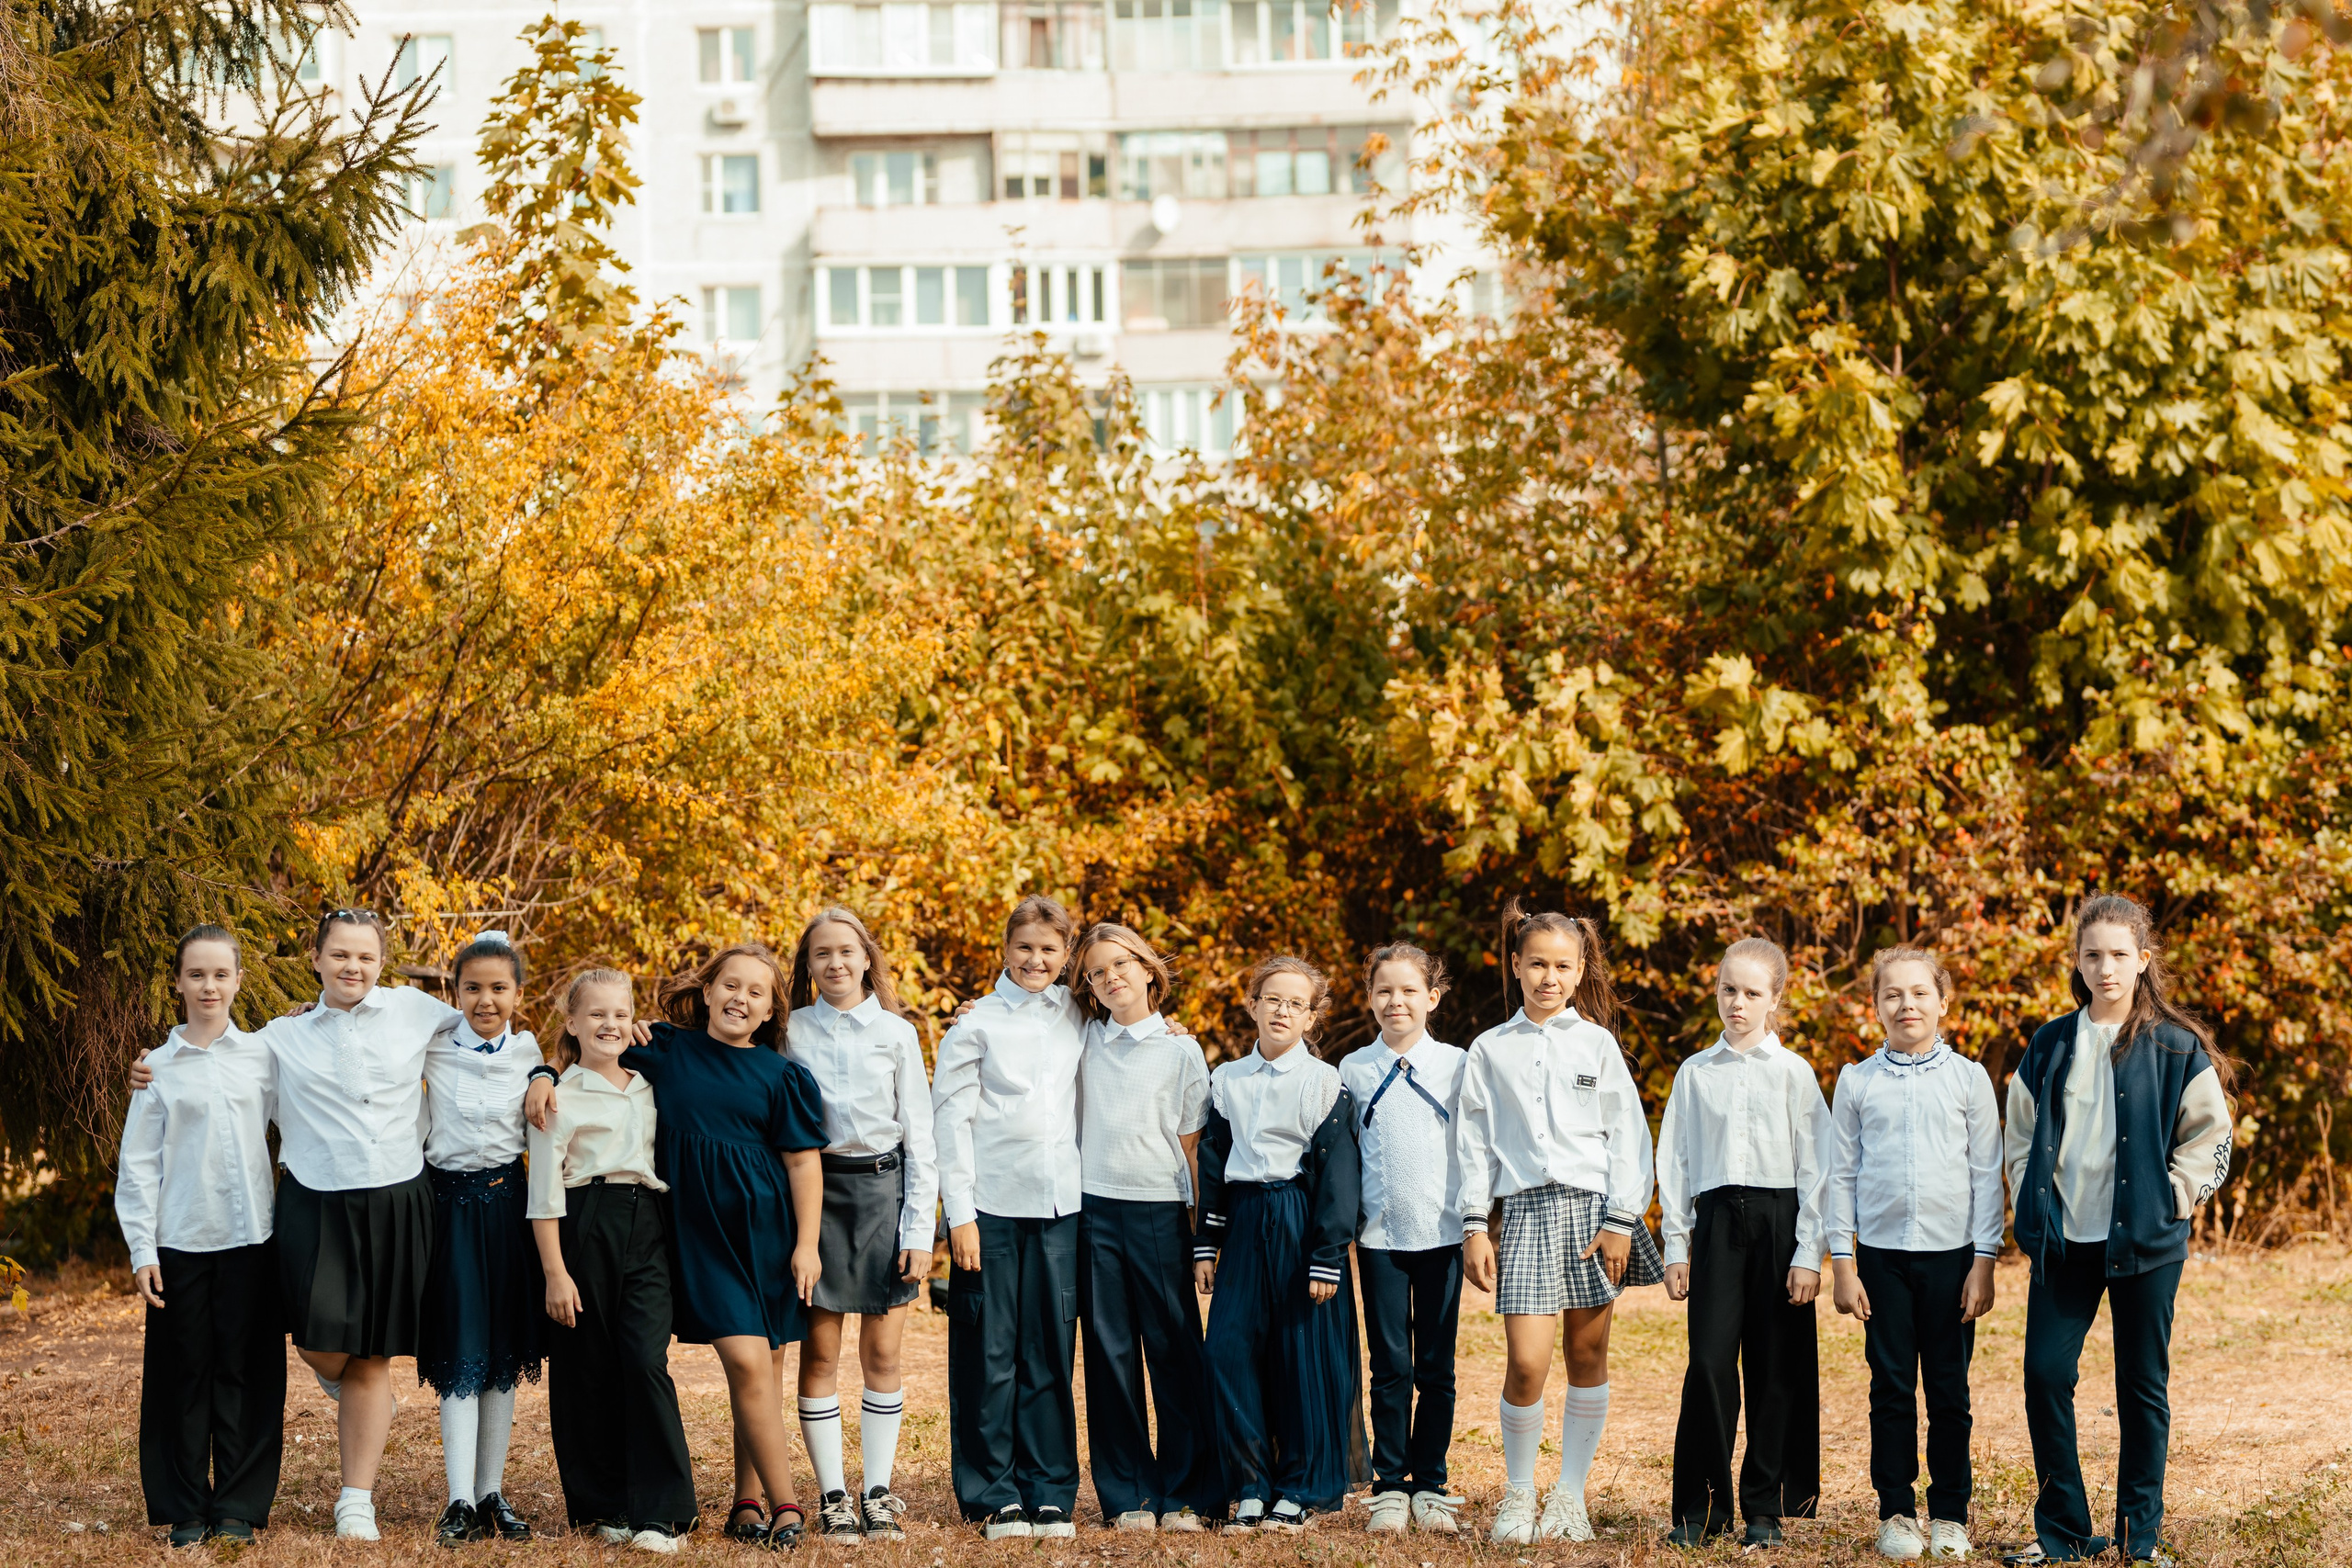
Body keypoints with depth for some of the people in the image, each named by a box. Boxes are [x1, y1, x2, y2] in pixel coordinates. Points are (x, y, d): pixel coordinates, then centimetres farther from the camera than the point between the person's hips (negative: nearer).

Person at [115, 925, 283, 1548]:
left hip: (250, 1238, 1)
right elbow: (138, 1164, 4)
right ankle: (186, 1508, 10)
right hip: (181, 1240, 0)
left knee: (244, 1372, 1)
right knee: (185, 1374, 2)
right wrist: (141, 1249, -1)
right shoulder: (157, 1067, 4)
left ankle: (239, 1506, 8)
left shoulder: (263, 1056, 6)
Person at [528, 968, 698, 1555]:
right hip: (585, 1231, -2)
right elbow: (545, 1191, -2)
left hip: (648, 1231, 3)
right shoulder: (559, 1097, 2)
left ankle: (660, 1513, -11)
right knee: (588, 1370, 1)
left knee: (647, 1360, -11)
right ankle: (604, 1507, 12)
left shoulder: (650, 1089, 16)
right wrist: (554, 1270, -8)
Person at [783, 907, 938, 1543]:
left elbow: (920, 1135, 5)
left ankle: (878, 1493, 7)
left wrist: (920, 1231, -1)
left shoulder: (896, 1032, 7)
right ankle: (832, 1497, 4)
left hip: (882, 1187, 0)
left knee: (882, 1353, -1)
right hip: (814, 1188, 0)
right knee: (820, 1351, -2)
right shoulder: (791, 1029, 6)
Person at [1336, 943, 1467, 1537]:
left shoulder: (1457, 1065, 4)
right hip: (1379, 1235, 0)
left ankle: (1430, 1487, 11)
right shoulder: (1353, 1070, 6)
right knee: (1390, 1366, 0)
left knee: (1436, 1367, 3)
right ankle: (1389, 1488, 8)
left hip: (1441, 1233, 0)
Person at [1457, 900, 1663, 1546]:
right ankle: (1517, 1493, 8)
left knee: (1588, 1358, 4)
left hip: (1593, 1205, 0)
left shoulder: (1597, 1043, 7)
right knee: (1526, 1364, -11)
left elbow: (1629, 1137, 4)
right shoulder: (1490, 1050, 10)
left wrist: (1620, 1221, -4)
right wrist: (1474, 1226, 3)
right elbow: (1474, 1144, 10)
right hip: (1526, 1208, 0)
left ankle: (1570, 1496, 14)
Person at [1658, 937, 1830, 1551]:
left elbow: (1815, 1168, 2)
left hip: (1779, 1222, -1)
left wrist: (1809, 1254, -4)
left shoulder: (1794, 1072, 4)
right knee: (1710, 1362, -7)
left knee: (1776, 1367, 0)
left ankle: (1765, 1506, 9)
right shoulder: (1695, 1073, 10)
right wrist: (1675, 1247, 7)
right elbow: (1674, 1162, 13)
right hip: (1717, 1221, 1)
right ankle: (1702, 1506, 0)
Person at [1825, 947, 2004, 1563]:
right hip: (1883, 1253, 1)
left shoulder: (1968, 1078, 3)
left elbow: (1987, 1174, 4)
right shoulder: (1857, 1082, 5)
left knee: (1949, 1390, 3)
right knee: (1892, 1387, 2)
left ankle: (1950, 1514, 13)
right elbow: (1842, 1175, 7)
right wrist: (1843, 1262, 1)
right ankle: (1897, 1512, 11)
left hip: (1952, 1253, -1)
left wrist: (1984, 1261, -2)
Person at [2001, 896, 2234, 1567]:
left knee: (2142, 1384, 4)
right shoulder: (2049, 1047, 8)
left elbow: (2210, 1136, 4)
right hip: (2064, 1240, 2)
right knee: (2045, 1372, -3)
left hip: (2145, 1240, -2)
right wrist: (2034, 1205, 6)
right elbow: (2020, 1133, 16)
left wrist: (2171, 1199, -5)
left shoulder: (2176, 1048, -1)